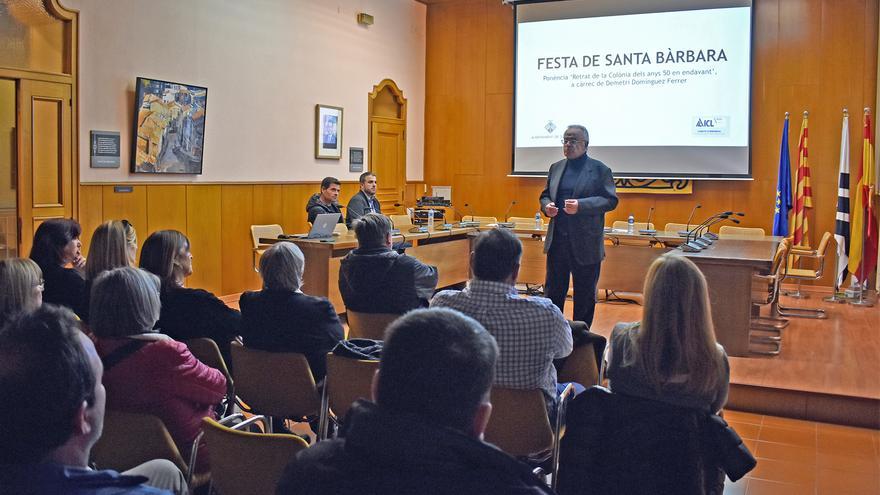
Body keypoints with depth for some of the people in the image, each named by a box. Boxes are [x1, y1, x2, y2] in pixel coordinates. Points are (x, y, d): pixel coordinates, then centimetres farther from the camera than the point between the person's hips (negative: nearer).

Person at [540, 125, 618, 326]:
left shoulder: (599, 169, -4)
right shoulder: (556, 168, 12)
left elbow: (611, 200, -9)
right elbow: (545, 195, 20)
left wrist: (581, 205, -21)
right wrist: (546, 205, -4)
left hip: (585, 244, -4)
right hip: (557, 240, 4)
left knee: (584, 295, 7)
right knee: (553, 291, 10)